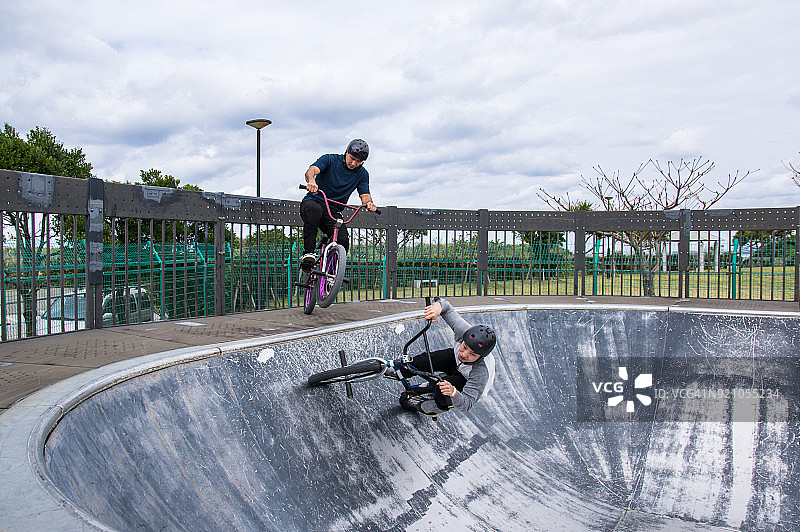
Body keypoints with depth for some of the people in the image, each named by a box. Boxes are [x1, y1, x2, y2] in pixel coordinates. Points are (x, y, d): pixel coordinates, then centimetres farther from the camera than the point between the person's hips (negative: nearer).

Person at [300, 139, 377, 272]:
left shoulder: (362, 174, 5)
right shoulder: (330, 160, -7)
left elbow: (365, 195, -4)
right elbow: (311, 170, -24)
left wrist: (368, 202, -30)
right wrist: (311, 180, -49)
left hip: (334, 212, 3)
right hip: (313, 201, -3)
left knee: (343, 240, -24)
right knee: (314, 209, -40)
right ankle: (308, 253, -32)